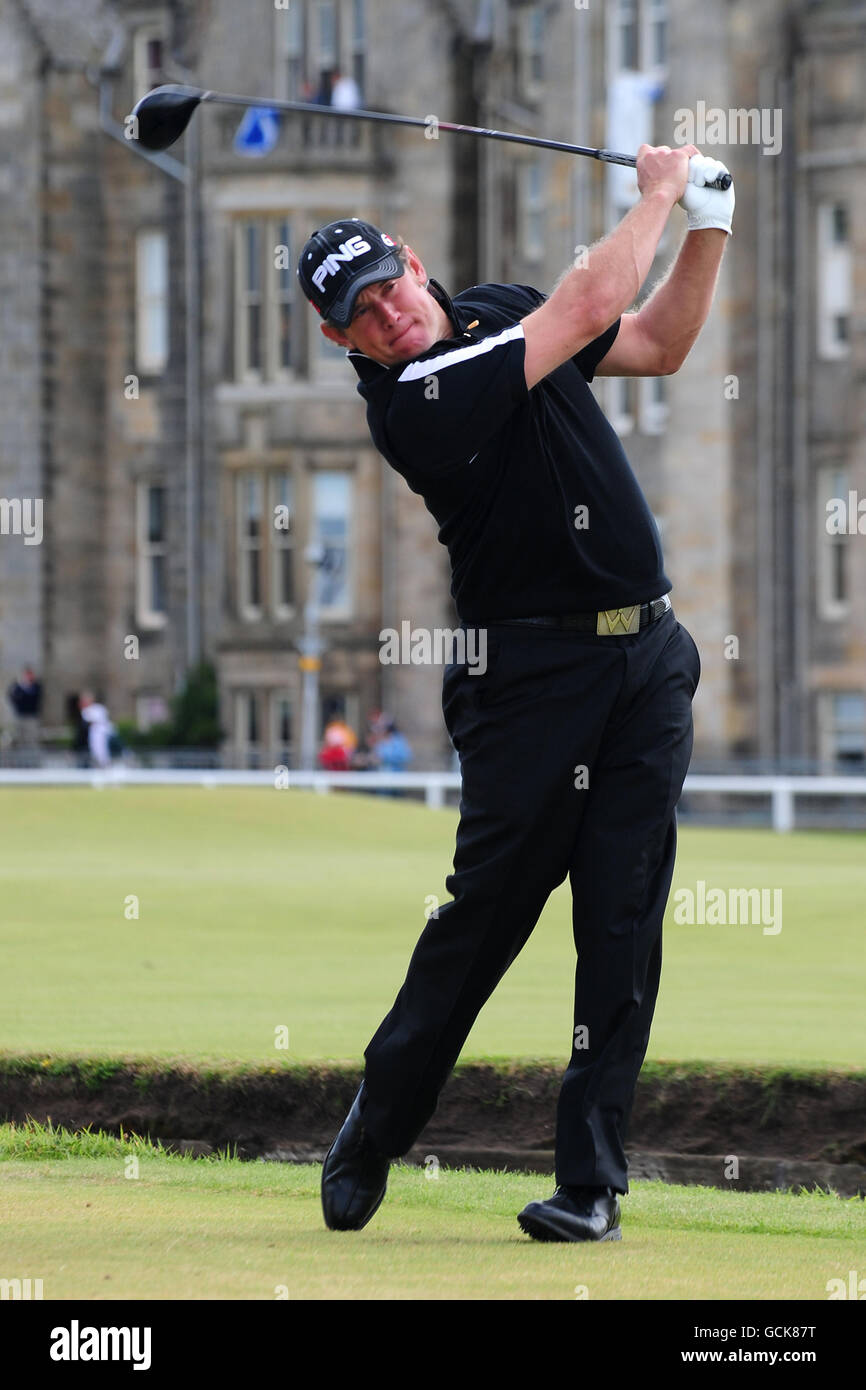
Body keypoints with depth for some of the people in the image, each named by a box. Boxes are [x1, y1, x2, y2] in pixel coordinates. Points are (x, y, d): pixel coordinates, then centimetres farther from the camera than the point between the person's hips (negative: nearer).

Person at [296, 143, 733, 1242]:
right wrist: (658, 192, -4)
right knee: (489, 903, -5)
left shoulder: (498, 313, 10)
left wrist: (708, 223, 9)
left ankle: (591, 1179, -1)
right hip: (534, 677, -6)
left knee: (623, 922, -1)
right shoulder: (412, 404, -16)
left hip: (648, 657, 6)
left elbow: (658, 344, 23)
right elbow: (589, 308, -18)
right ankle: (375, 1129, 15)